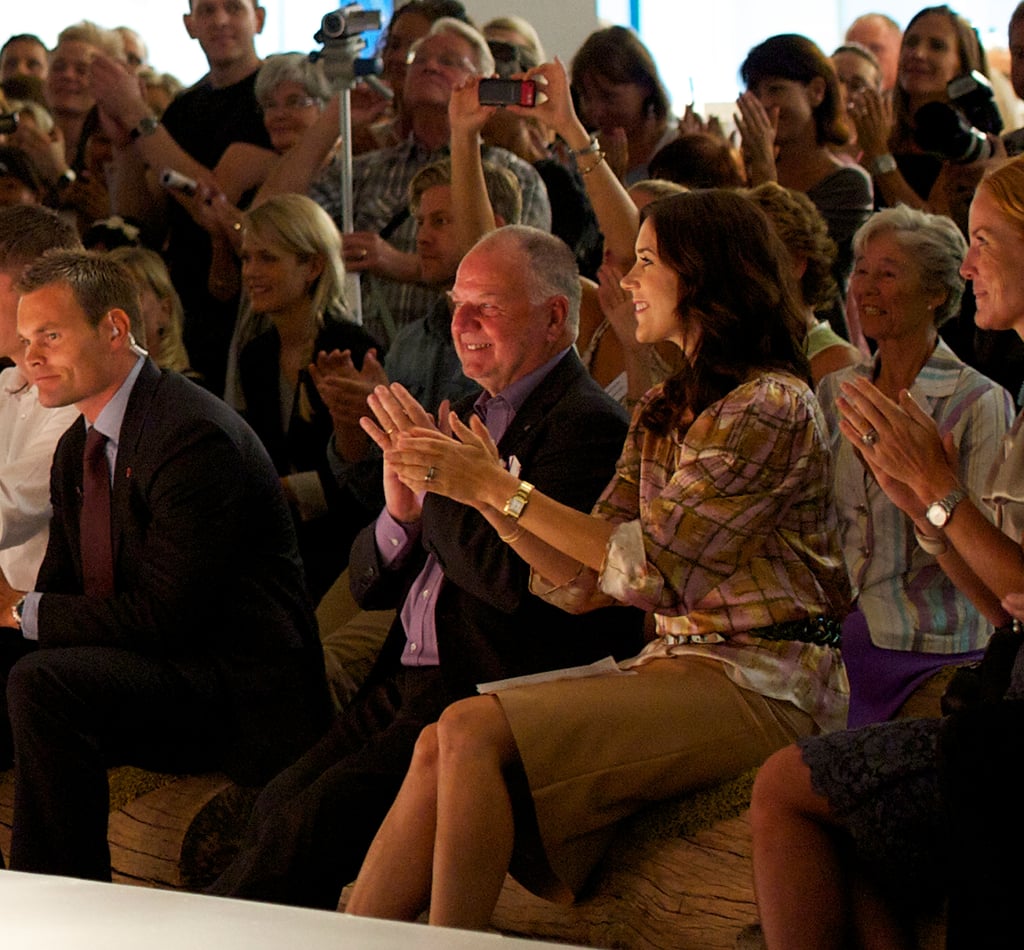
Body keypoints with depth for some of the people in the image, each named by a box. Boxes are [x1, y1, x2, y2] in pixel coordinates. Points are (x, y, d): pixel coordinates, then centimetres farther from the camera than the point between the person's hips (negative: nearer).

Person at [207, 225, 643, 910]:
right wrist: (400, 514, -4)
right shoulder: (475, 414, 20)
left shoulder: (586, 424, -8)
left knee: (312, 819, -23)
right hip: (408, 689, 8)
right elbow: (370, 586, 19)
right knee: (277, 806, -14)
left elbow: (518, 578, -22)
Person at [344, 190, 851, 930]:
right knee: (441, 746, -15)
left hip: (763, 686, -8)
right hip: (675, 667, 8)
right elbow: (585, 584, 10)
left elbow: (649, 568, -15)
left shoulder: (773, 408, -10)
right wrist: (483, 489, -2)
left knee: (473, 731, -23)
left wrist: (502, 488, -12)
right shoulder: (662, 413, 16)